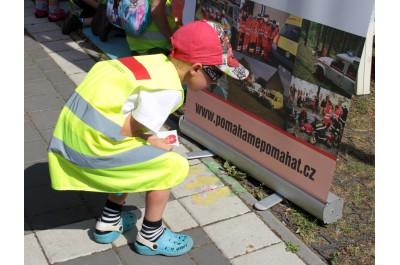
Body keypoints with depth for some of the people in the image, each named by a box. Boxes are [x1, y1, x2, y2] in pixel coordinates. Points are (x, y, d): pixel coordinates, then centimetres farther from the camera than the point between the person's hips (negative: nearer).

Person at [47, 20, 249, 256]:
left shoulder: (158, 61, 7)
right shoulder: (168, 90, -18)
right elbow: (127, 131, -16)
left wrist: (150, 139, 7)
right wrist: (153, 143, 1)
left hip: (75, 125, 9)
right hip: (93, 141, -9)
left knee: (135, 161, 28)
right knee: (172, 166, 0)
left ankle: (109, 223, 36)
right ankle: (150, 237, 16)